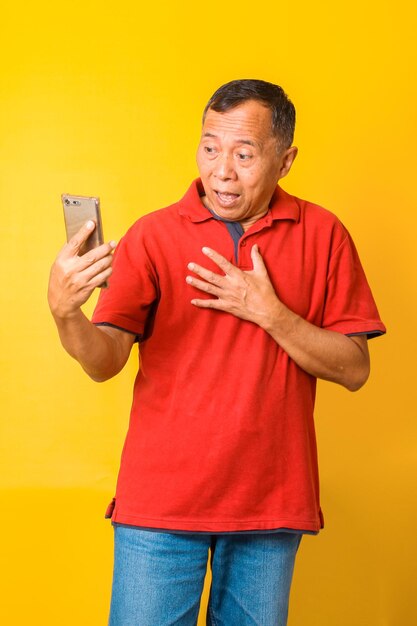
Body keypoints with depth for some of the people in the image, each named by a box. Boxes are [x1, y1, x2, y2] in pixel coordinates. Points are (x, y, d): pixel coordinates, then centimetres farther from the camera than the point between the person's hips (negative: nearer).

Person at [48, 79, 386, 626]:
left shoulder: (322, 236, 1)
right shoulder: (153, 236, -2)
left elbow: (354, 370, -2)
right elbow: (106, 361, -10)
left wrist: (268, 312, -14)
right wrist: (65, 314, -31)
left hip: (271, 499, 1)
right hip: (162, 498, -1)